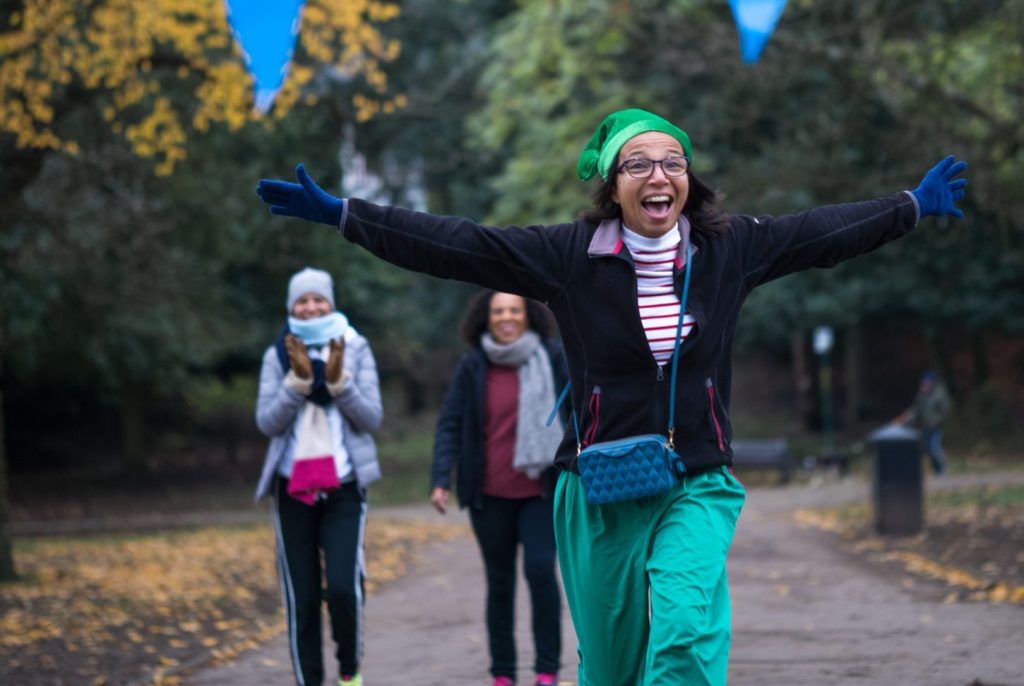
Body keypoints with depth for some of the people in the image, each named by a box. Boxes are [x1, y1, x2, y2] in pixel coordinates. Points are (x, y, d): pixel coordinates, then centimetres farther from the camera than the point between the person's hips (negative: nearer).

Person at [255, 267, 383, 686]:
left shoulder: (355, 350, 2)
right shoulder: (277, 356, 5)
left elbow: (373, 419, -3)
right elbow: (267, 422, -3)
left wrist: (338, 381, -17)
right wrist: (298, 379, -16)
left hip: (343, 487, -2)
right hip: (293, 489, 2)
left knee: (343, 587, -14)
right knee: (301, 597, 3)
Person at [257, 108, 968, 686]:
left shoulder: (728, 248, 0)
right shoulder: (570, 254, -6)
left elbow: (820, 233, 13)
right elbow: (454, 243, -9)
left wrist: (917, 205, 20)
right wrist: (336, 212, -13)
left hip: (698, 485, 0)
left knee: (689, 628, -24)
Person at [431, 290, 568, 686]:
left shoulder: (552, 358, -1)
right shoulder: (472, 366, 1)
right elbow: (450, 425, 1)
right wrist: (441, 479, -8)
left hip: (540, 491, -2)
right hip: (490, 495, 2)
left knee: (540, 569, -15)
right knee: (499, 581, 9)